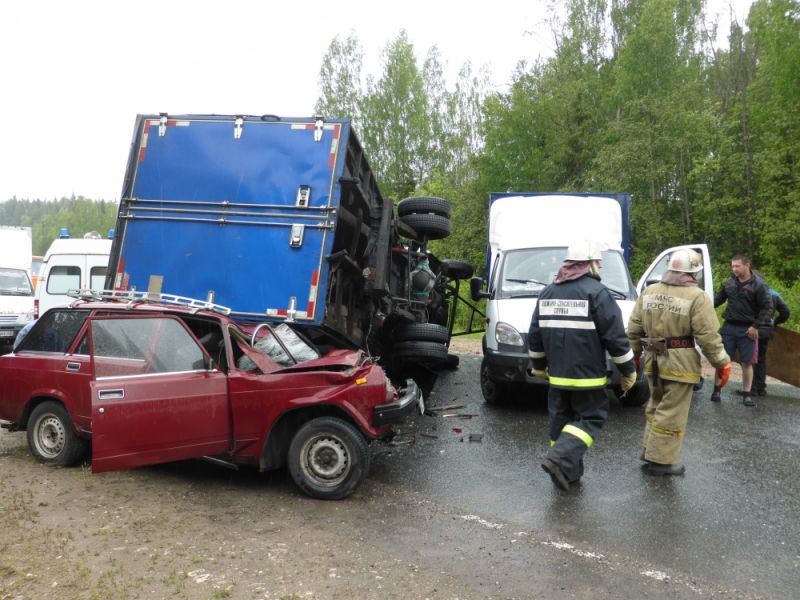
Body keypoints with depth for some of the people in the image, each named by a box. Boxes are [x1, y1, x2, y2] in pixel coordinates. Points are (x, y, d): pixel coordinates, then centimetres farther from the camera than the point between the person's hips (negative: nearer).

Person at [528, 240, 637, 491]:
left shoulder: (548, 292, 9)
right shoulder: (596, 292, -10)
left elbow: (534, 334, 14)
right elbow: (615, 336, -12)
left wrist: (539, 366, 25)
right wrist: (628, 370, -1)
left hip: (557, 375, 6)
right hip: (587, 376, -6)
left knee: (561, 420, 15)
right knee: (591, 418, 4)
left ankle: (568, 471, 20)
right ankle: (560, 459, -13)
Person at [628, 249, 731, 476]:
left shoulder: (649, 292, 5)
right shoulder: (697, 297, -13)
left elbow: (634, 328, 9)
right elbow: (708, 337, -15)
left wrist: (636, 351, 21)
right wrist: (723, 363, -5)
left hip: (653, 361, 6)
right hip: (679, 364, -6)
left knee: (656, 406, 22)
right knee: (671, 413, 3)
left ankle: (650, 449, 30)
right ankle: (660, 461, 10)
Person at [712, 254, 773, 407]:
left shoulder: (758, 285, -8)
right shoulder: (729, 282, 3)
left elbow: (767, 308, -7)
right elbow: (719, 298, 14)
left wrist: (756, 326, -11)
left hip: (747, 330, -3)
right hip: (729, 327, 3)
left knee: (747, 363, 6)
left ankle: (746, 394, 17)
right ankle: (717, 390, 14)